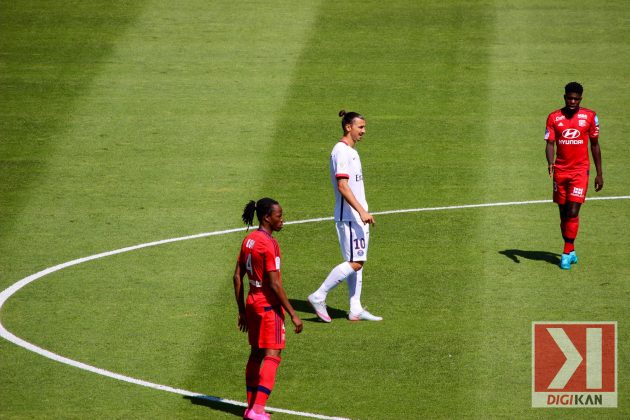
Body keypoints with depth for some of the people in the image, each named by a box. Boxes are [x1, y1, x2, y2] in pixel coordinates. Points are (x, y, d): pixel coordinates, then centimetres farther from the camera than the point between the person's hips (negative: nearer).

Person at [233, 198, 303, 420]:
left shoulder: (248, 240, 7)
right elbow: (274, 284, -20)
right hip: (269, 306, -9)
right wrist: (293, 314, -16)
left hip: (252, 302, 9)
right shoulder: (268, 244, -18)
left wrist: (242, 311, 18)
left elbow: (237, 277, 12)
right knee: (272, 355, -8)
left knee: (256, 354, 16)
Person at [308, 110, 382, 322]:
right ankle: (318, 297, -6)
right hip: (348, 216, -10)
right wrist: (361, 211, -26)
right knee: (355, 262, -12)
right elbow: (342, 186, -22)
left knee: (357, 262, 9)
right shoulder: (341, 151, -15)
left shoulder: (351, 151, 16)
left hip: (357, 216, 10)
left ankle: (355, 310, 11)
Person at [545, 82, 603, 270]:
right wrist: (550, 163, -23)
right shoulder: (554, 117, 2)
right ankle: (571, 252, 20)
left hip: (580, 170, -2)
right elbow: (550, 144, -2)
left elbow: (595, 145, 8)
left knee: (573, 212, -13)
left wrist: (599, 174, 8)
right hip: (560, 171, 2)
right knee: (563, 213, 7)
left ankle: (567, 253, -7)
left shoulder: (589, 116, 0)